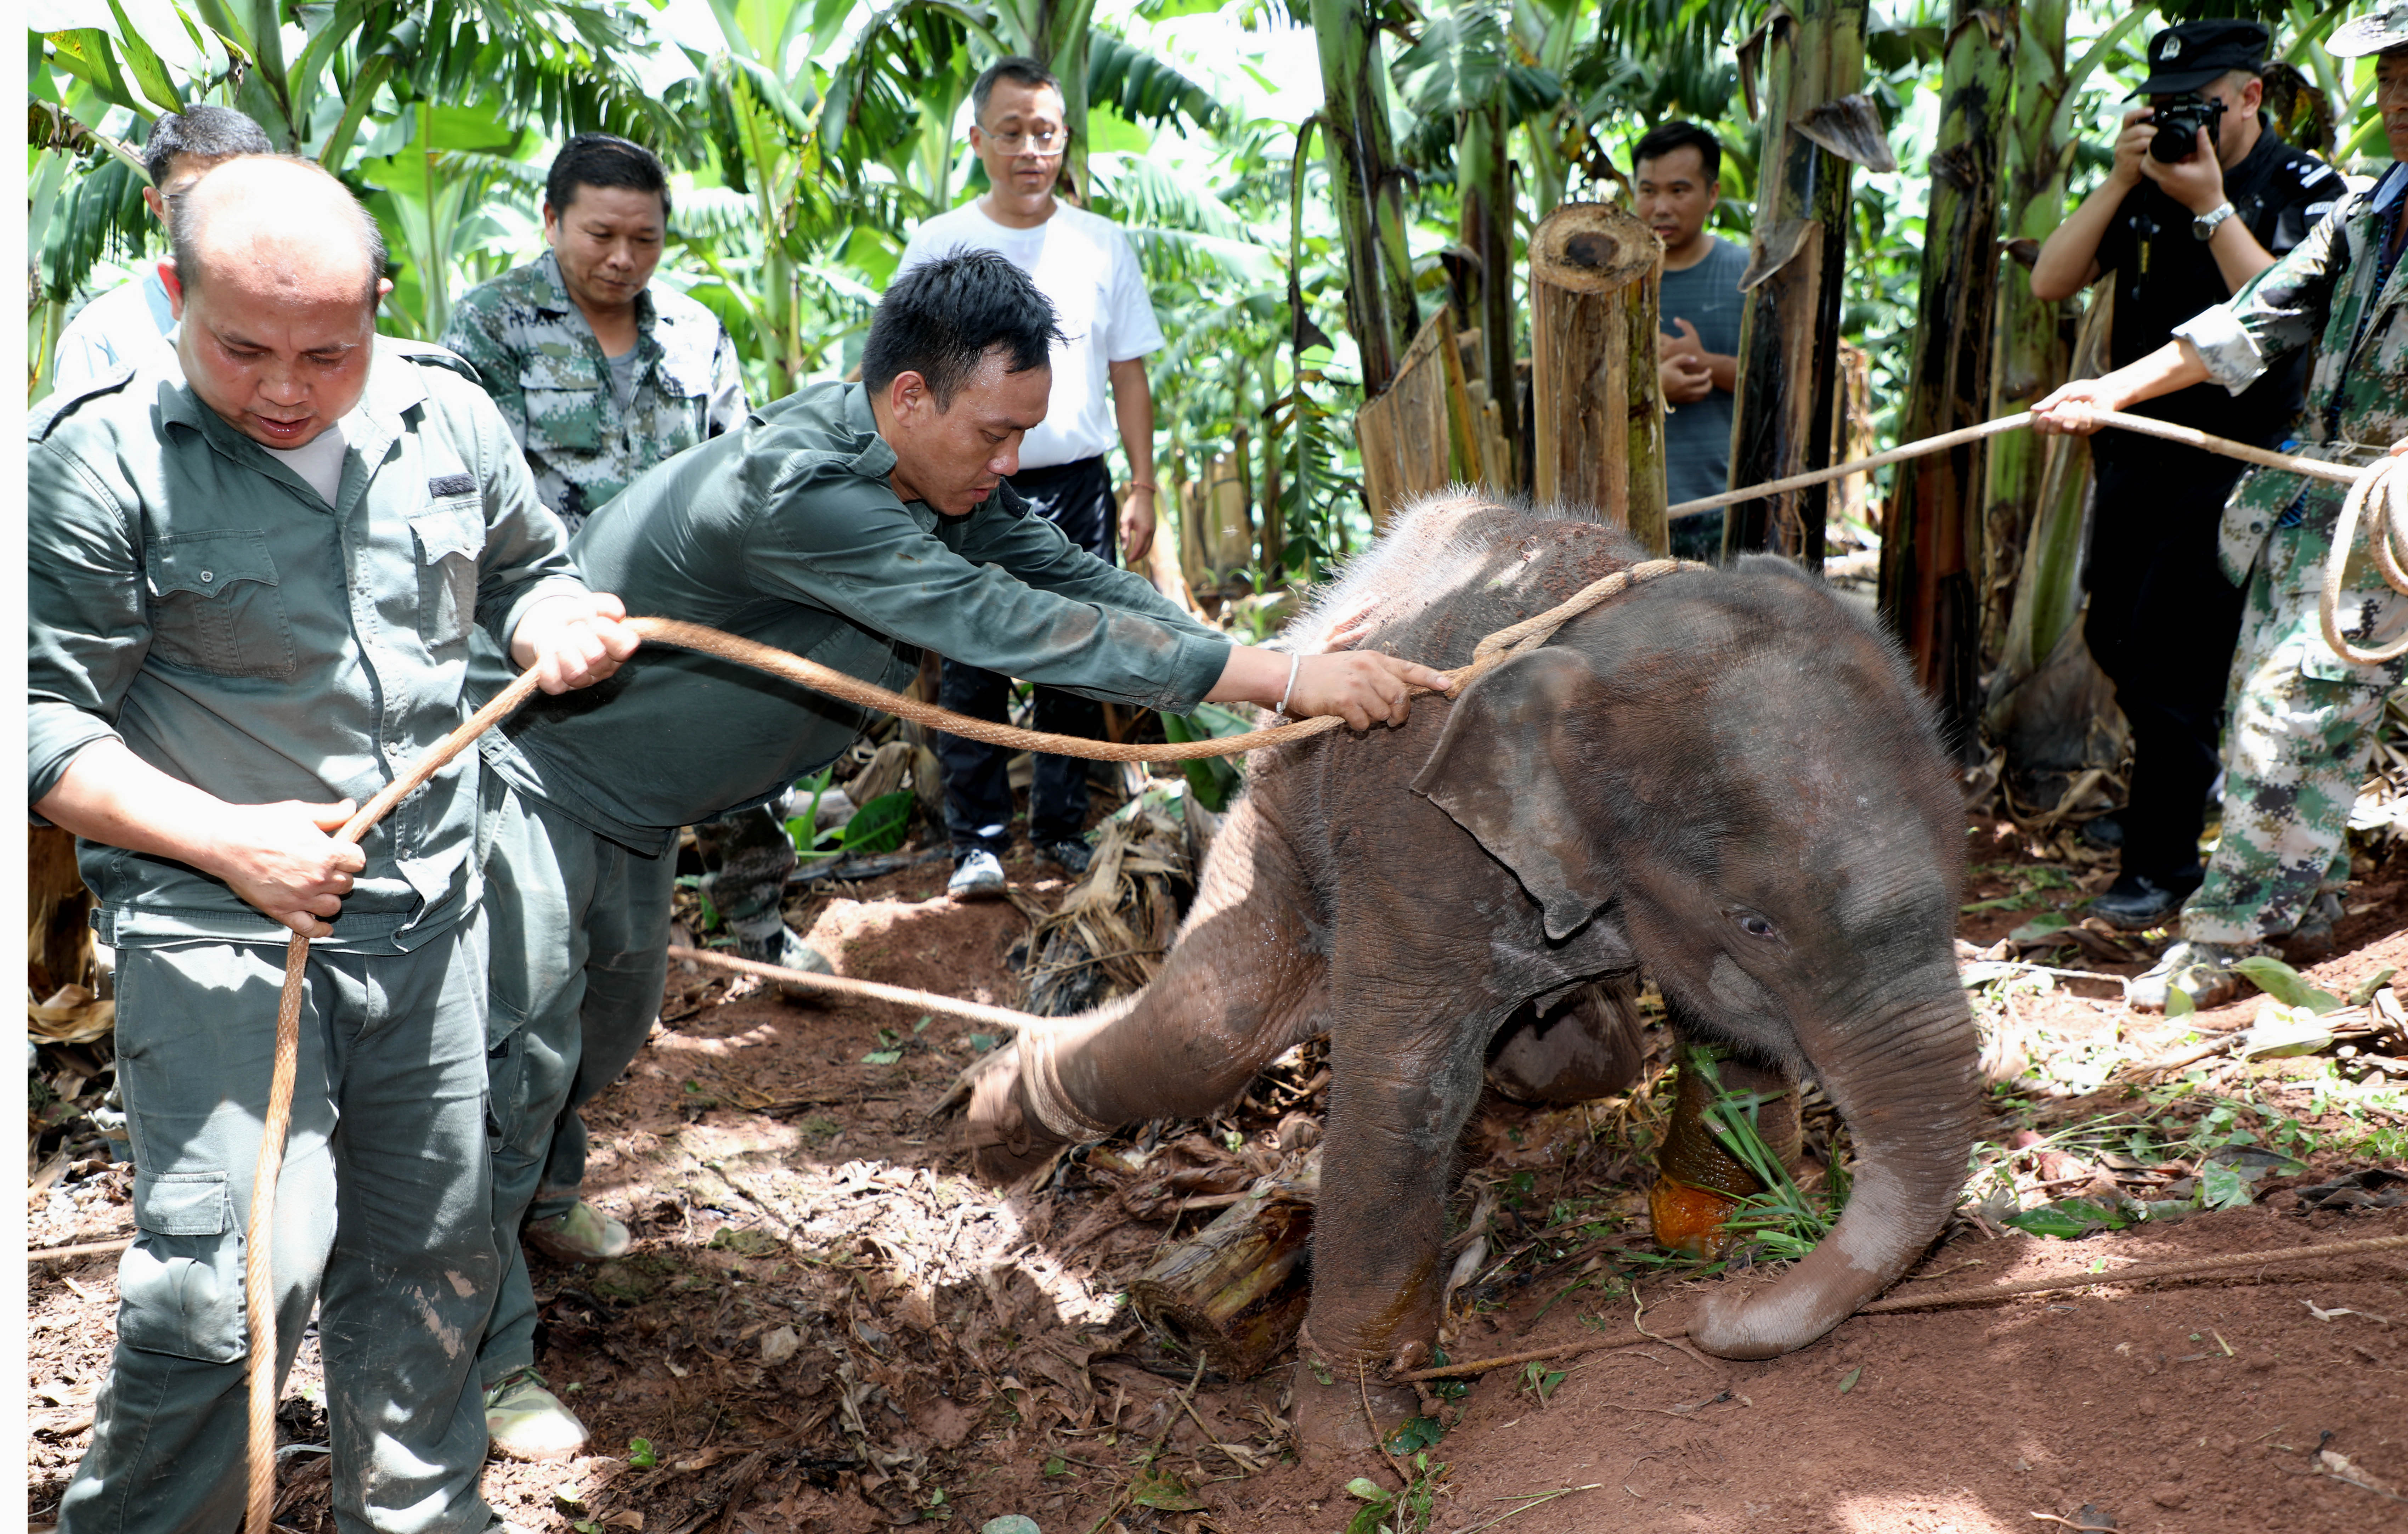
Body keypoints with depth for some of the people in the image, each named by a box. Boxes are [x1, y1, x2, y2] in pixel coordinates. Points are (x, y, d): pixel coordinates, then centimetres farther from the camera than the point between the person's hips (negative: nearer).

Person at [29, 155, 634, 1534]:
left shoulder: (447, 414, 3)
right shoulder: (100, 460, -11)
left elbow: (529, 568, 21)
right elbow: (47, 718, -10)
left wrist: (558, 626, -2)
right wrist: (228, 839, -22)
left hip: (428, 910, 5)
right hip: (215, 923, -5)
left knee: (431, 1254, 16)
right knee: (236, 1270, -12)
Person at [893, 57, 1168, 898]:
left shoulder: (1103, 244, 7)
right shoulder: (938, 244, 3)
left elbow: (1129, 372, 10)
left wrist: (1144, 488, 5)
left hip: (1078, 484, 2)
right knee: (972, 669, -1)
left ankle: (1063, 828, 19)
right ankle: (979, 843, 8)